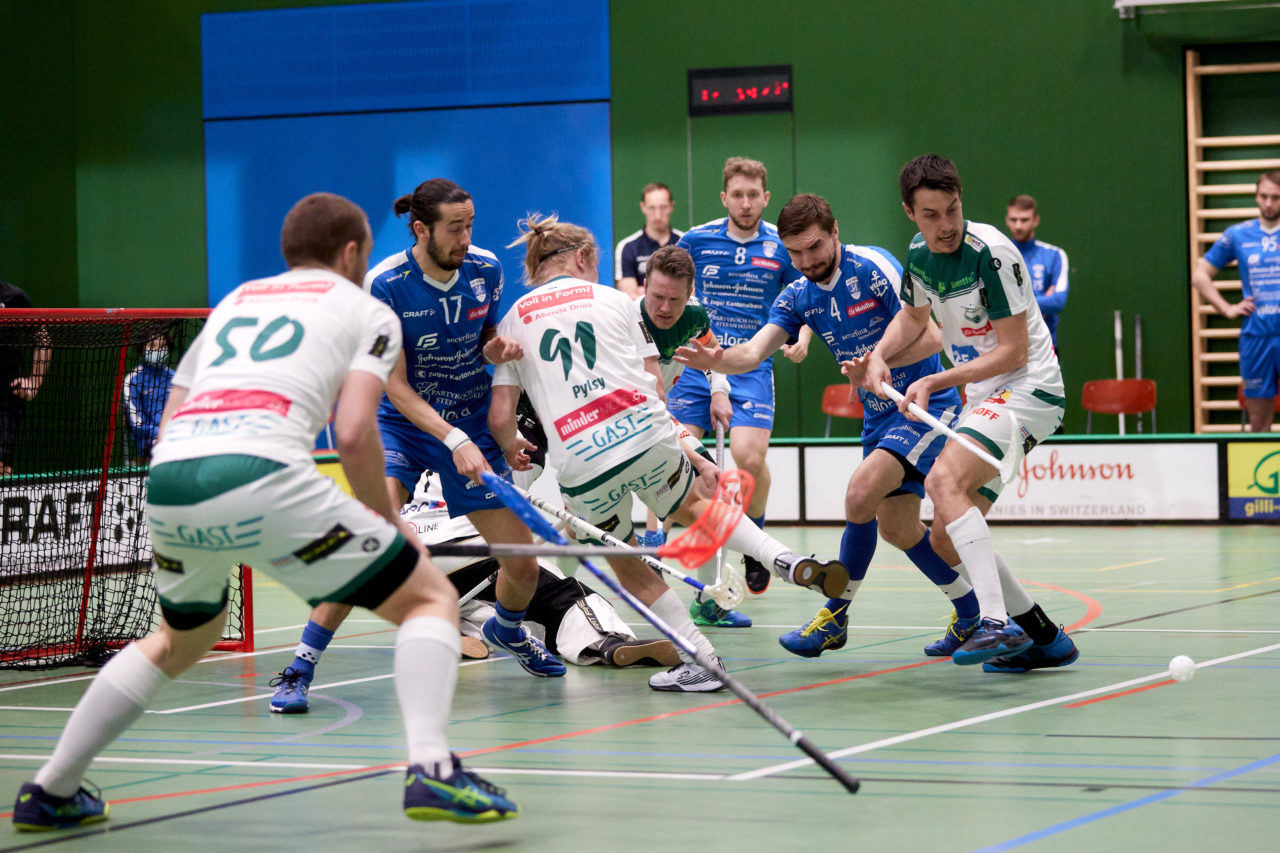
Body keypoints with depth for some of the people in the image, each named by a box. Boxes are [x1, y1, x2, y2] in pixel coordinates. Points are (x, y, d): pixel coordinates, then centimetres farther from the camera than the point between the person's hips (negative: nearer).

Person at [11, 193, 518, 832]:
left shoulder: (233, 301, 33)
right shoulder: (368, 312, 17)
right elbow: (353, 436, 1)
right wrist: (387, 522, 15)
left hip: (167, 488, 6)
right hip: (259, 474, -6)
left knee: (185, 635, 34)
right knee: (432, 598, 8)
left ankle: (51, 792, 33)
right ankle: (430, 771, -14)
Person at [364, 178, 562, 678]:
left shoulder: (486, 269, -6)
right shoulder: (383, 286, -19)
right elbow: (396, 387, -18)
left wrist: (495, 350, -12)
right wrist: (454, 439, -30)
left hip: (473, 427, 4)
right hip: (402, 425, -4)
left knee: (523, 567, 2)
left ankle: (506, 629, 39)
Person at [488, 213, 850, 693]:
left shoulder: (512, 321, 15)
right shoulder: (612, 299, 16)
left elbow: (500, 418, 8)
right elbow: (653, 385, 10)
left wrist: (511, 448, 30)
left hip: (580, 464, -1)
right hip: (645, 437, 1)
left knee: (625, 564, 21)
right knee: (691, 505, 30)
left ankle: (700, 658, 16)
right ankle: (788, 562, 12)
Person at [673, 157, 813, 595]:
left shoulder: (782, 246, 2)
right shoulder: (697, 240, 3)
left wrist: (802, 339, -3)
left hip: (752, 366, -1)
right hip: (696, 361, 1)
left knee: (750, 456, -18)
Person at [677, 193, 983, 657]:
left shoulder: (873, 268, -19)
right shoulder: (798, 296, 0)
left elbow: (931, 336, -22)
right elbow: (755, 351, -14)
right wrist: (717, 360, -35)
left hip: (927, 405, -8)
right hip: (879, 414, 8)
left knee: (862, 493, -24)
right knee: (895, 526, 10)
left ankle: (835, 615, -11)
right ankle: (972, 614, 28)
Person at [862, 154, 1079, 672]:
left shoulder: (991, 252, -19)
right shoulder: (920, 256, 5)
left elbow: (1013, 351, -18)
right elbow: (912, 316, 27)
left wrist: (935, 382, -18)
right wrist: (879, 355, 7)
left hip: (1027, 387, -9)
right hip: (983, 397, 9)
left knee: (944, 480, -31)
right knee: (945, 539, 6)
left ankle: (1000, 625, -39)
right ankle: (1044, 639, 15)